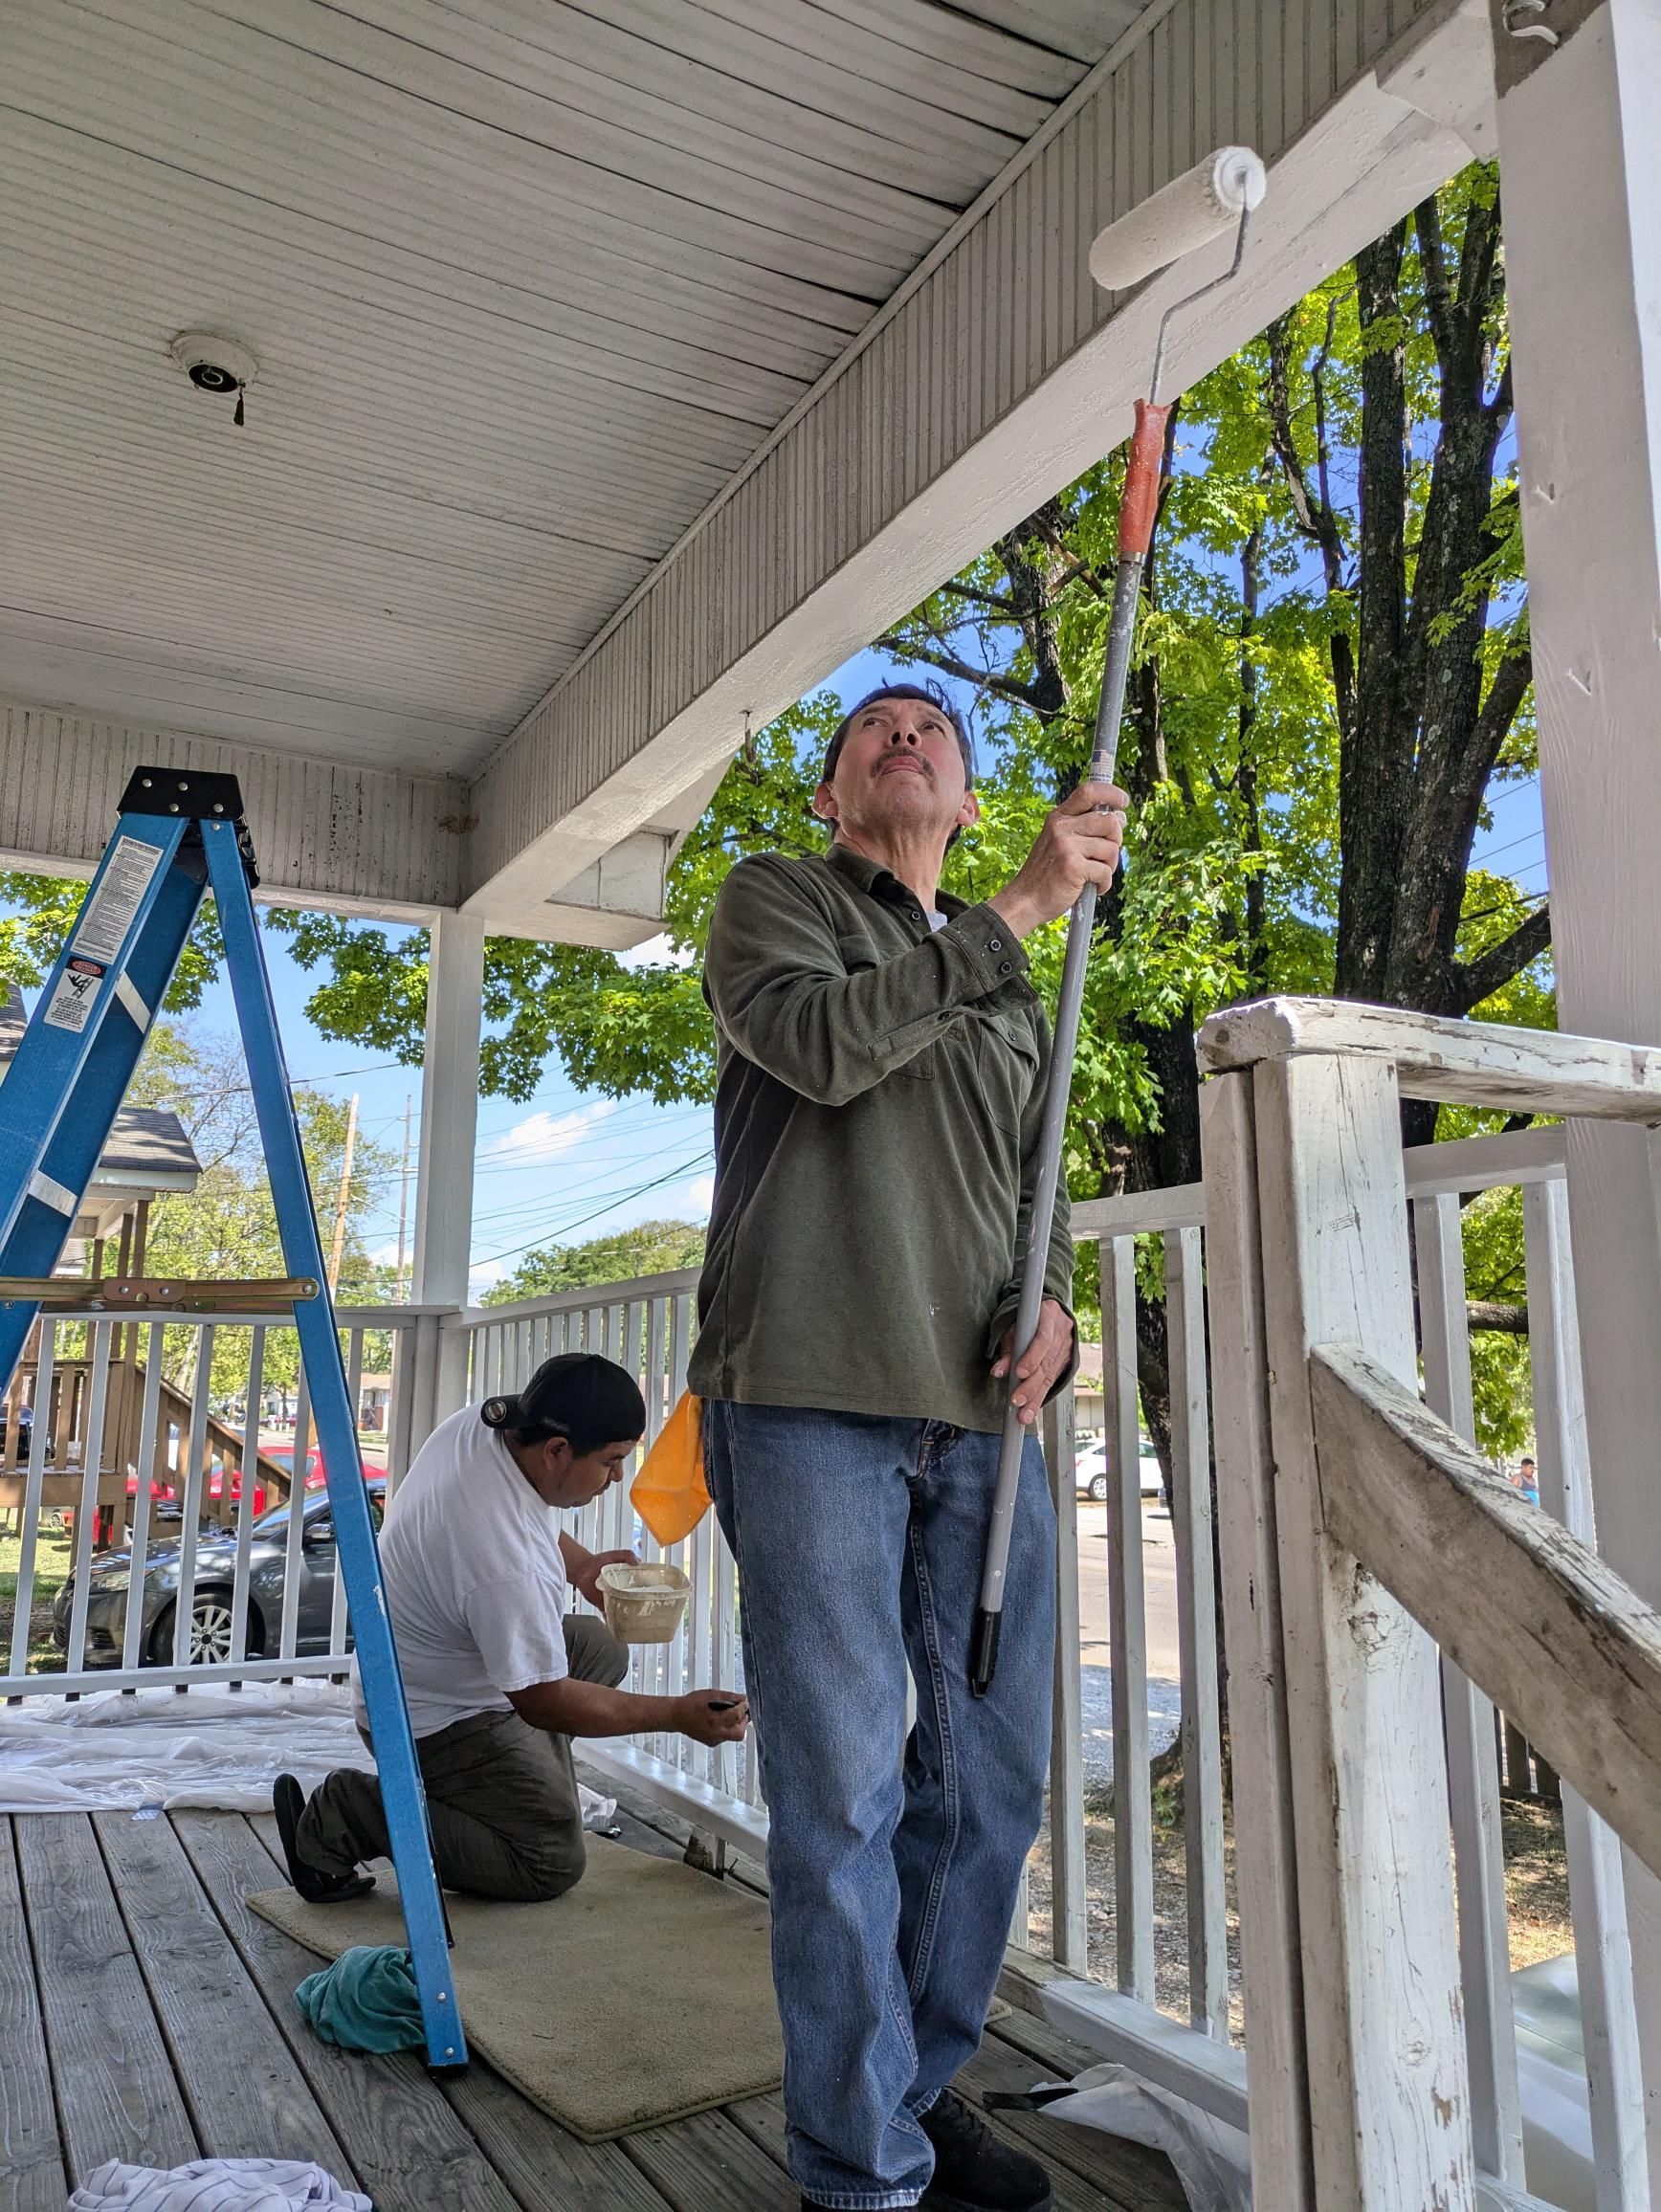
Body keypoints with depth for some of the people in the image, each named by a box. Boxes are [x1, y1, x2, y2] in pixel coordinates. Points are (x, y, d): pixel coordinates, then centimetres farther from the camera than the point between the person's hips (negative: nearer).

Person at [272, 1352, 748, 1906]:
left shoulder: (478, 1421, -14)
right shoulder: (509, 1564, -38)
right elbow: (544, 1702, -27)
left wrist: (579, 1566, -1)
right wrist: (678, 1714, -22)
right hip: (436, 1723, -9)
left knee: (601, 1646, 17)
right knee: (553, 1863, -3)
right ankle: (350, 1816, -2)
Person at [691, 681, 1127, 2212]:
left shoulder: (1013, 999, 24)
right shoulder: (775, 898, 9)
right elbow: (821, 1042, -11)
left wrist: (1057, 1306, 1)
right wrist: (1019, 912, -9)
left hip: (983, 1414, 6)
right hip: (813, 1401, -5)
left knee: (994, 1778, 10)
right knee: (844, 1791, -1)